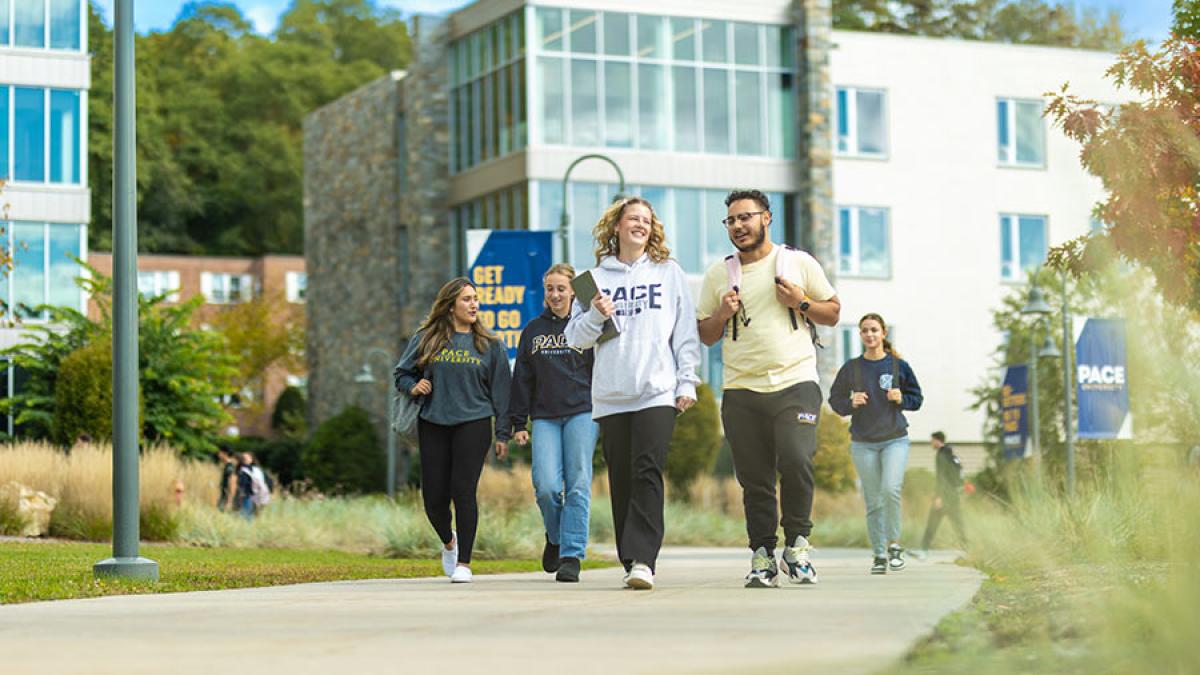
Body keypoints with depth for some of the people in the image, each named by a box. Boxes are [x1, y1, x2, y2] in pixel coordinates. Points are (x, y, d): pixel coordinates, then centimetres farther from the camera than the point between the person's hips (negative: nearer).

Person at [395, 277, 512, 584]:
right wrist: (413, 387, -6)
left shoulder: (490, 345, 6)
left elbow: (501, 390, 7)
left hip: (473, 423, -1)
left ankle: (464, 562, 0)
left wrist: (502, 434, 3)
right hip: (432, 424, 1)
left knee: (463, 491, -9)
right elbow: (402, 372, 17)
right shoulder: (426, 339, 6)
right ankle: (448, 542, 32)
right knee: (434, 497, 1)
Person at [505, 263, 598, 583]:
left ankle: (572, 556, -4)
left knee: (578, 485, -8)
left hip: (582, 414, -2)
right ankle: (555, 537, 18)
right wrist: (517, 423, 10)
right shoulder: (533, 331, 15)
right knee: (546, 486, -10)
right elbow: (522, 379, 15)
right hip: (544, 418, 2)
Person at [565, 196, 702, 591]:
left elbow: (686, 332, 8)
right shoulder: (596, 277, 13)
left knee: (648, 473, -15)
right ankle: (631, 561, 8)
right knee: (622, 480, 2)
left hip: (658, 392, -2)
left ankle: (642, 559, -21)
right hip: (610, 396, 2)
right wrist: (595, 315, -7)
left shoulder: (669, 273, 11)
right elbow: (575, 337, 12)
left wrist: (687, 381, 0)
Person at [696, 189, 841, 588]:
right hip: (742, 391, 2)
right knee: (754, 479, 1)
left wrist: (801, 303, -6)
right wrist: (723, 314, -3)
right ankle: (762, 557, 8)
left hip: (795, 382, -2)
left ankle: (797, 544, -2)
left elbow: (833, 314, 12)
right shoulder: (718, 275, 13)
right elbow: (705, 335, 17)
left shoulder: (798, 262, 8)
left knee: (796, 462, -18)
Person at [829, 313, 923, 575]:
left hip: (895, 439, -1)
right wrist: (851, 403, -11)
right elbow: (835, 400, 8)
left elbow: (917, 398, 9)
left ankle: (894, 544, -4)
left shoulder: (899, 366, 2)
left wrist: (901, 399, -11)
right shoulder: (851, 368, 3)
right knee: (873, 502, 2)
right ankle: (879, 555, 10)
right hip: (863, 443, 1)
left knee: (891, 490, -21)